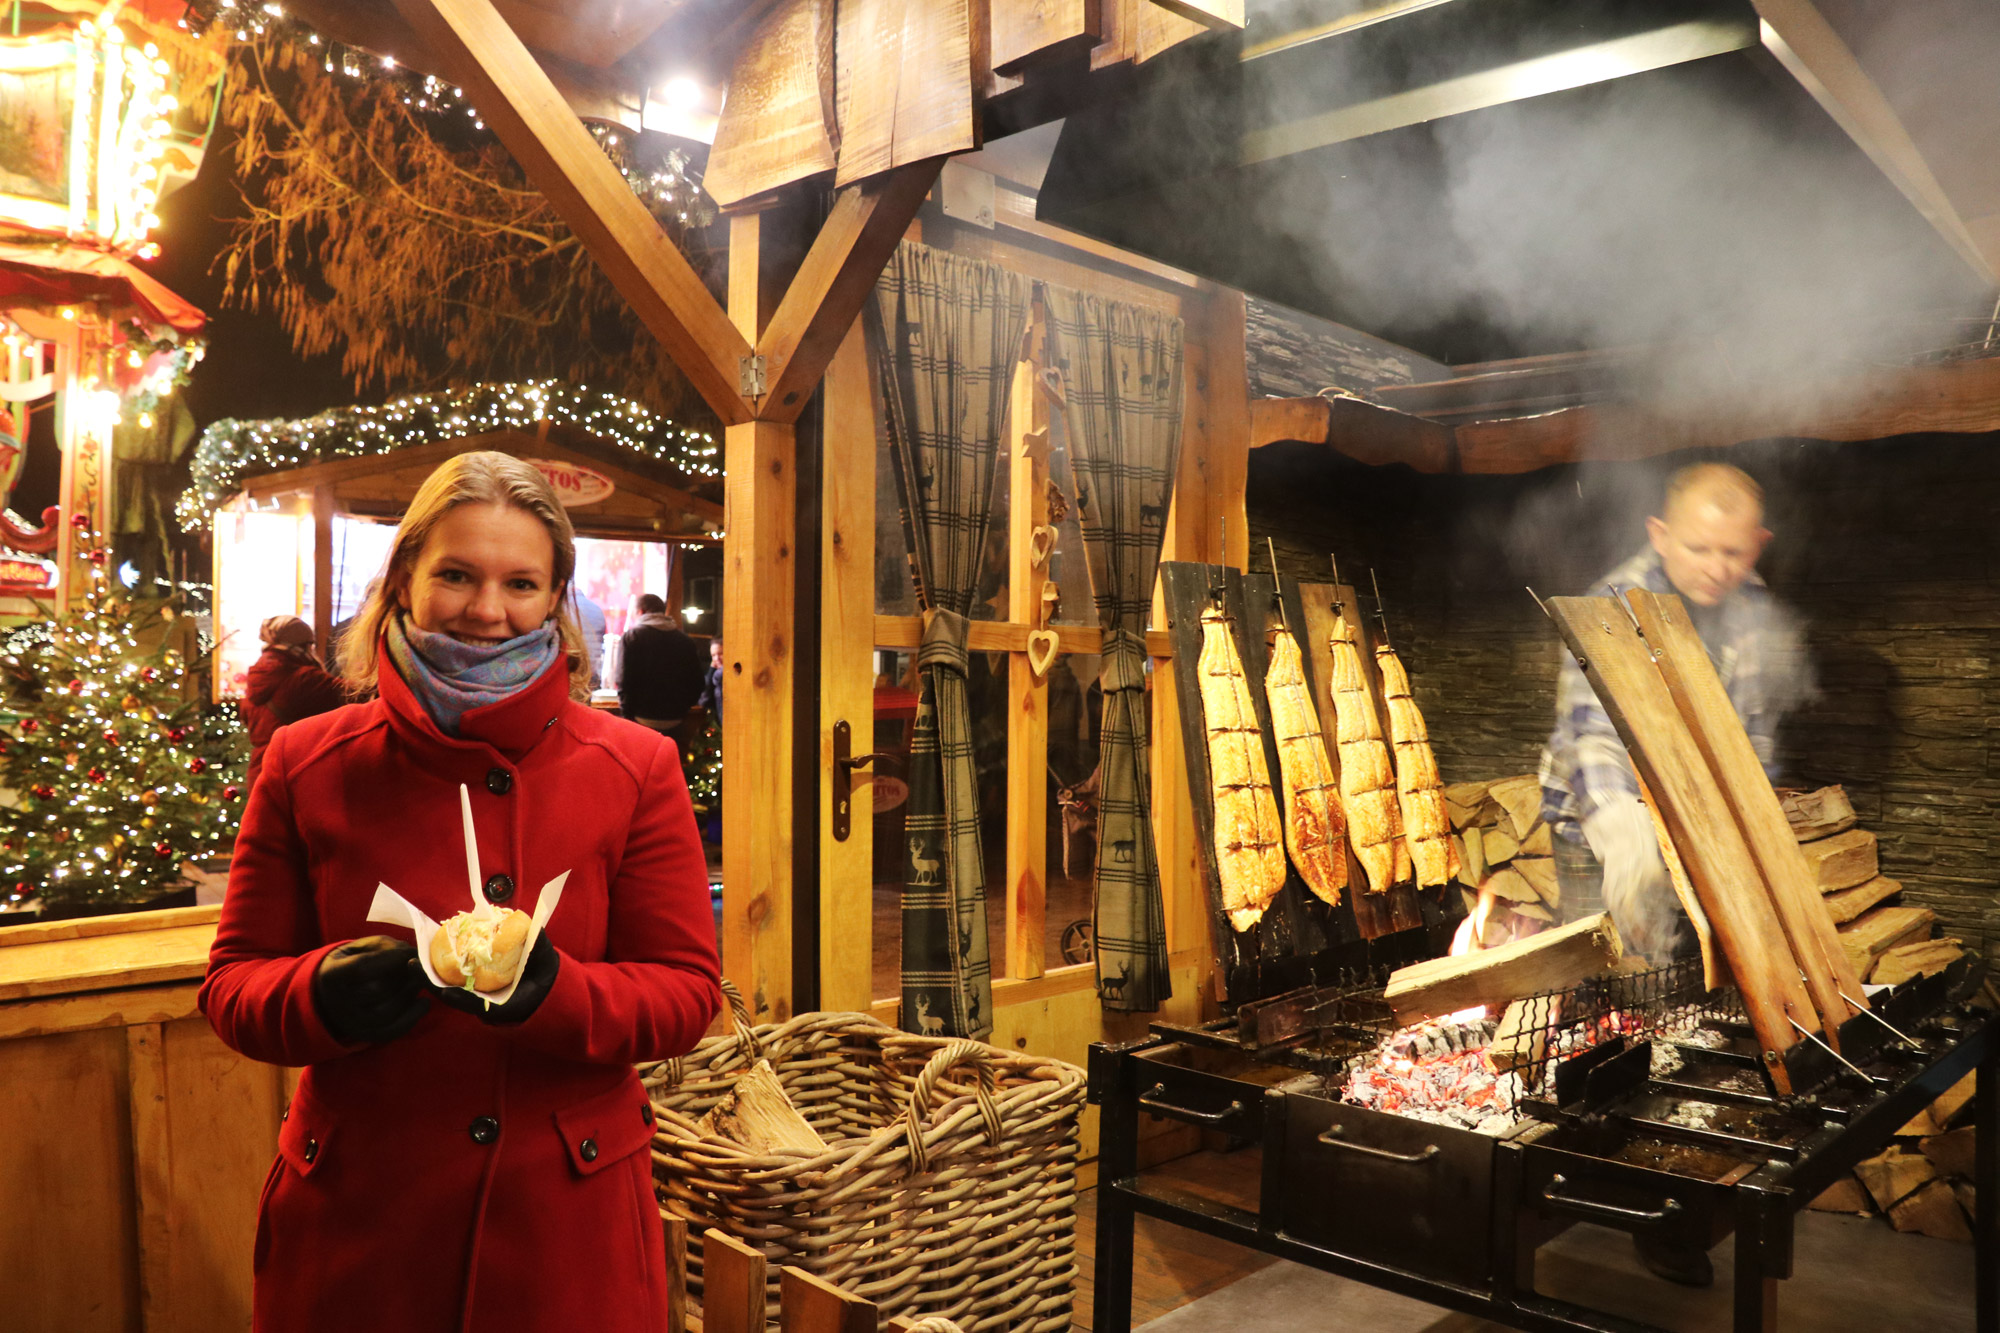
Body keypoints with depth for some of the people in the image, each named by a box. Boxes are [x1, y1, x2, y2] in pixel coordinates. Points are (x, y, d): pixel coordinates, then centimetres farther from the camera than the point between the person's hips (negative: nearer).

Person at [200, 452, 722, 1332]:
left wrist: (552, 993, -24)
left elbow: (688, 991, -5)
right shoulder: (307, 766, -1)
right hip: (351, 1220, 1)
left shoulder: (636, 769, -4)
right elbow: (233, 982, 3)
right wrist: (325, 996, -19)